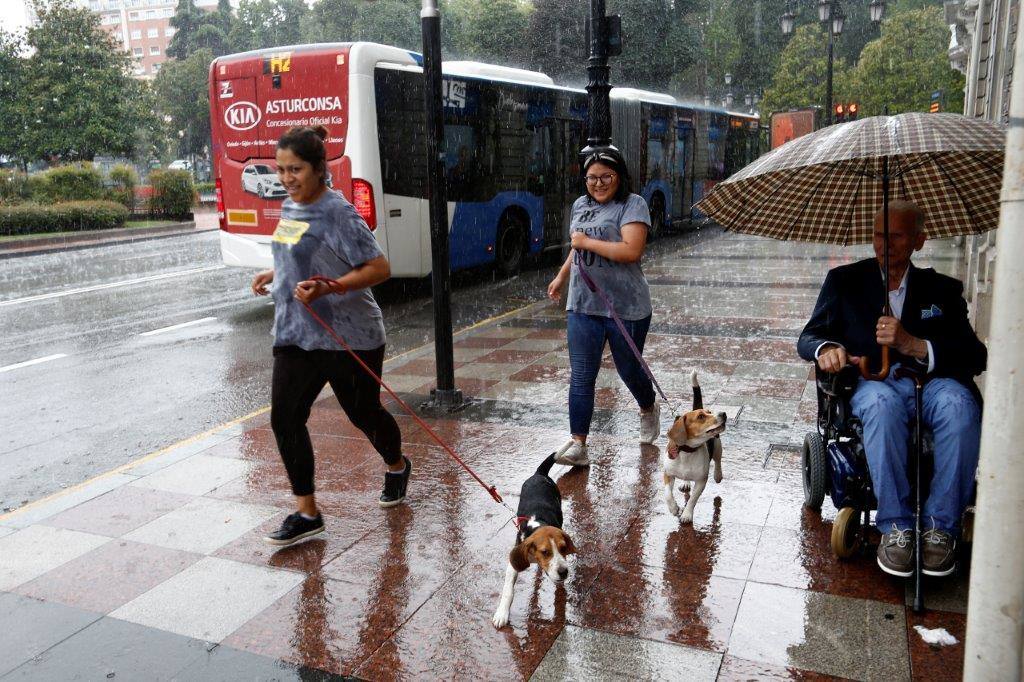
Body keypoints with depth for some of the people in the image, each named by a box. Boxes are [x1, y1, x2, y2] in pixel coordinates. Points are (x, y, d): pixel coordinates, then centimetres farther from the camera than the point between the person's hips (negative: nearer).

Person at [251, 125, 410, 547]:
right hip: (295, 334, 7)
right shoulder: (290, 208, 8)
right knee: (284, 418, -2)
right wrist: (275, 274, 12)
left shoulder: (337, 213, -17)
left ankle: (397, 467, 43)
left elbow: (379, 268, -20)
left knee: (363, 413, 11)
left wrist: (329, 287, -30)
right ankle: (307, 514, 9)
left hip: (348, 336, -7)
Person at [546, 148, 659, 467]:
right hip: (583, 305, 5)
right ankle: (578, 444, 0)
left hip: (626, 307, -5)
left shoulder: (633, 204, -9)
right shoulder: (580, 205, 12)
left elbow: (631, 251, -23)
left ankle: (649, 411, 45)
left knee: (628, 369, 13)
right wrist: (561, 277, 33)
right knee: (580, 377, -2)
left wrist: (587, 241, -16)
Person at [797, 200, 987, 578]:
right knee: (883, 401, -38)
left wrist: (913, 345, -16)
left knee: (959, 403, -35)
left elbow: (975, 356, 3)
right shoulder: (845, 280, 15)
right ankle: (895, 527, -29)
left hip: (932, 381, 1)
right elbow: (808, 337, 9)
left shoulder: (943, 289, 15)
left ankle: (940, 527, -24)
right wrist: (826, 348, -17)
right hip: (871, 382, -1)